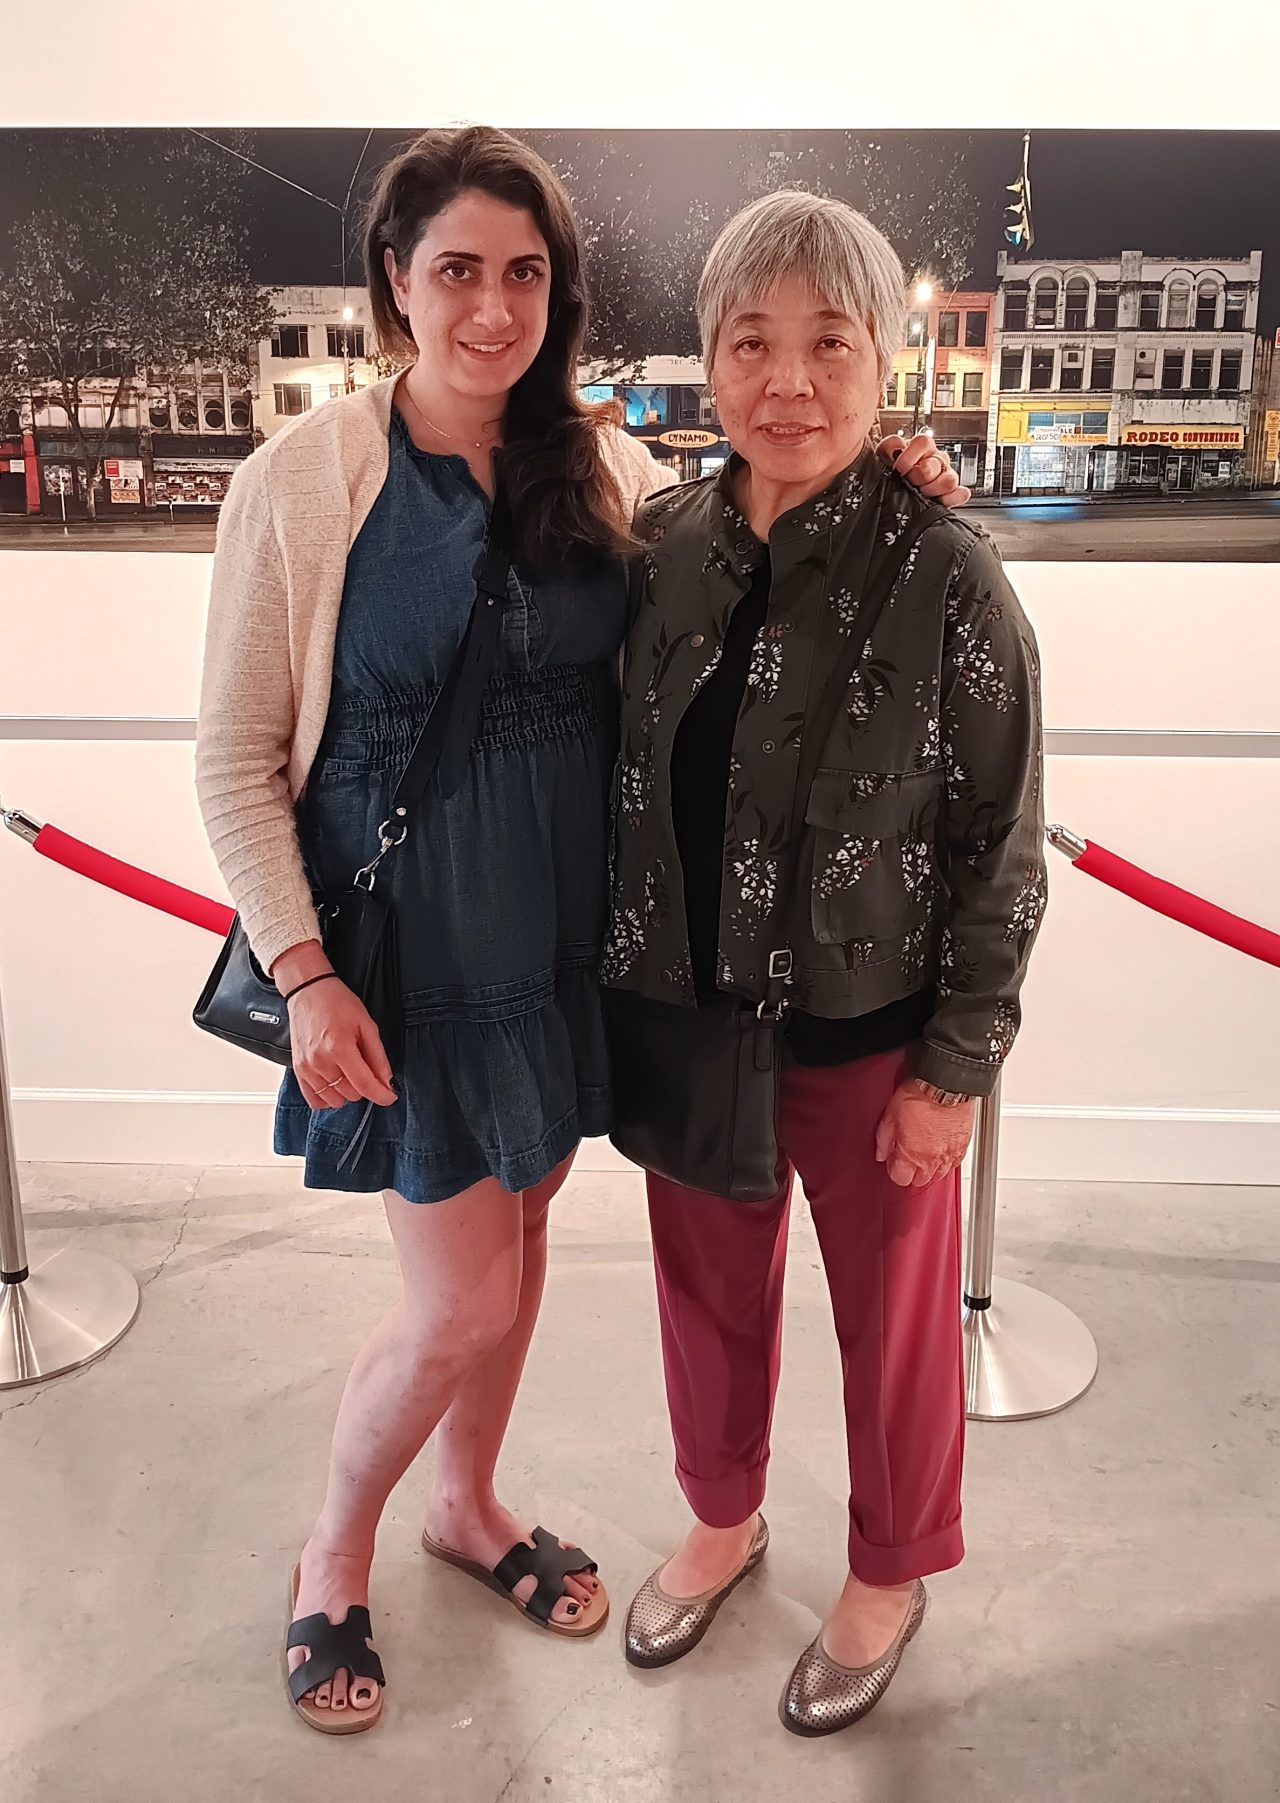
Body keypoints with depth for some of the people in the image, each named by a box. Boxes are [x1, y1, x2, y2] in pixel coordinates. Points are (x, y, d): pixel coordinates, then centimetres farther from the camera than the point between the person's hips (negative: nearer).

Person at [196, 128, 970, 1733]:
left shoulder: (604, 469, -1)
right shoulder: (304, 480, -12)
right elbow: (235, 757, -9)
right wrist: (303, 972, -14)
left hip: (564, 935, 4)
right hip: (411, 948, -4)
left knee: (514, 1231, 19)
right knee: (463, 1301, 3)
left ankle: (467, 1505, 46)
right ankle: (333, 1561, 32)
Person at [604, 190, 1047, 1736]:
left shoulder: (945, 578, -16)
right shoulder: (662, 546, -3)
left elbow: (1001, 850, -11)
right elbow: (616, 780, 6)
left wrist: (955, 1070, -10)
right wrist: (615, 988, 7)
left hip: (869, 1038, -3)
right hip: (683, 1019, 4)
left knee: (892, 1320, 16)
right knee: (708, 1292, 22)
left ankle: (889, 1577, 43)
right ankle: (723, 1518, 50)